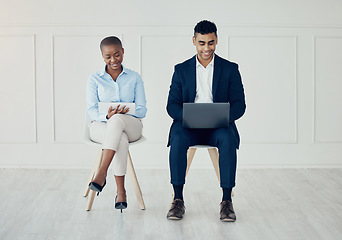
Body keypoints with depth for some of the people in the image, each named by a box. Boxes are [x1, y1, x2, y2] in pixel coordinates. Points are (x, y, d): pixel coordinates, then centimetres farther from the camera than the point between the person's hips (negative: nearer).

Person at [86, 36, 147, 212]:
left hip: (131, 126, 0)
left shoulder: (134, 78, 11)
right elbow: (92, 109, 0)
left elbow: (142, 110, 4)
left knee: (117, 120, -39)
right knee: (121, 139, -37)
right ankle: (120, 191, -35)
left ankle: (102, 173, -43)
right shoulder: (94, 79, 10)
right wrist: (106, 116, -24)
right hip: (101, 126, 0)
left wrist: (124, 113, -18)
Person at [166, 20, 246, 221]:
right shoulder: (182, 70, 12)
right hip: (189, 126, 1)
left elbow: (239, 105, 3)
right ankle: (178, 200, -26)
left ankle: (227, 201, -29)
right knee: (178, 139, -33)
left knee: (228, 139, -35)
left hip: (219, 126, -1)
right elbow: (172, 105, 5)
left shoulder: (230, 69, 9)